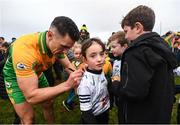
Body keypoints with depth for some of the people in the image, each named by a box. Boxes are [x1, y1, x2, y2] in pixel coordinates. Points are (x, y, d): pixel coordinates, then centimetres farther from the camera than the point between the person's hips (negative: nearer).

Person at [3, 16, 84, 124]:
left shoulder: (58, 44, -22)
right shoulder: (24, 48, -43)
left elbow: (68, 65, -5)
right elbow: (30, 96, -42)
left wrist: (77, 76, -25)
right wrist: (67, 85, -46)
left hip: (37, 73, 6)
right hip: (15, 75, -5)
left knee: (48, 104, 13)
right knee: (28, 118, -6)